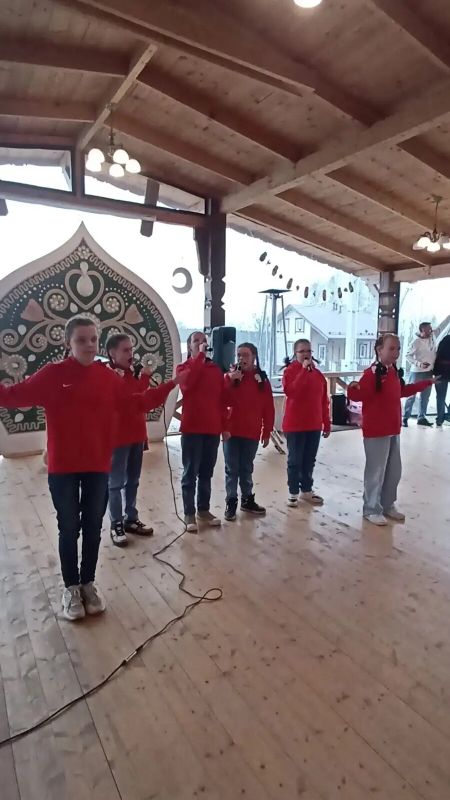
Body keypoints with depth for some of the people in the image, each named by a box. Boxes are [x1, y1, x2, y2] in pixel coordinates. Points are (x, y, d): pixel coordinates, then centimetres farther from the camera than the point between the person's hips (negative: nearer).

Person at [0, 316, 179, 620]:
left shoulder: (108, 377, -1)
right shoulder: (52, 374, -9)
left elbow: (138, 402, 8)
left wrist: (170, 386, 5)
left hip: (98, 466, 3)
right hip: (63, 468, -2)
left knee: (93, 528, 14)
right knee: (69, 529, 10)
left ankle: (89, 583, 33)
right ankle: (71, 587, 29)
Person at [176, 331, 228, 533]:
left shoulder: (216, 369, 10)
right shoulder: (183, 367, 1)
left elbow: (222, 399, 11)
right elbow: (187, 382, -24)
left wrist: (224, 426, 7)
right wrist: (200, 356, -18)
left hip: (213, 428, 4)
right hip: (191, 428, -4)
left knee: (206, 472, 13)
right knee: (190, 473, 2)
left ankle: (204, 510, 25)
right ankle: (189, 514, 11)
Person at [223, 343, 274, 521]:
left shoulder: (262, 379, 1)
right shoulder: (230, 376, -2)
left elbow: (268, 409, 3)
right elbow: (224, 401, -15)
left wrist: (267, 432, 3)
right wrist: (230, 380, -23)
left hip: (252, 433, 1)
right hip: (231, 430, -1)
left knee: (246, 469, 14)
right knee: (232, 469, 5)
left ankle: (247, 500, 27)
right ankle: (231, 502, 13)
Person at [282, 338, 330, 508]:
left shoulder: (318, 374, 9)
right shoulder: (290, 371, -7)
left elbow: (324, 401, 12)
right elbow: (290, 391, -27)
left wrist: (327, 424, 11)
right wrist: (304, 370, -26)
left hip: (314, 425, 5)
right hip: (295, 425, -5)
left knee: (309, 460, 14)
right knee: (295, 461, 3)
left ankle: (307, 490, 27)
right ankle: (293, 493, 13)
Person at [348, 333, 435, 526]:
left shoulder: (395, 372, 9)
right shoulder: (372, 373, -18)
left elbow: (403, 391, 25)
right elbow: (358, 395, -25)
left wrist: (426, 383, 34)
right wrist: (353, 389, -47)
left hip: (393, 430, 9)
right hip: (375, 431, -9)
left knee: (394, 471, 17)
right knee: (376, 471, 2)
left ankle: (388, 505, 33)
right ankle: (371, 509, 16)